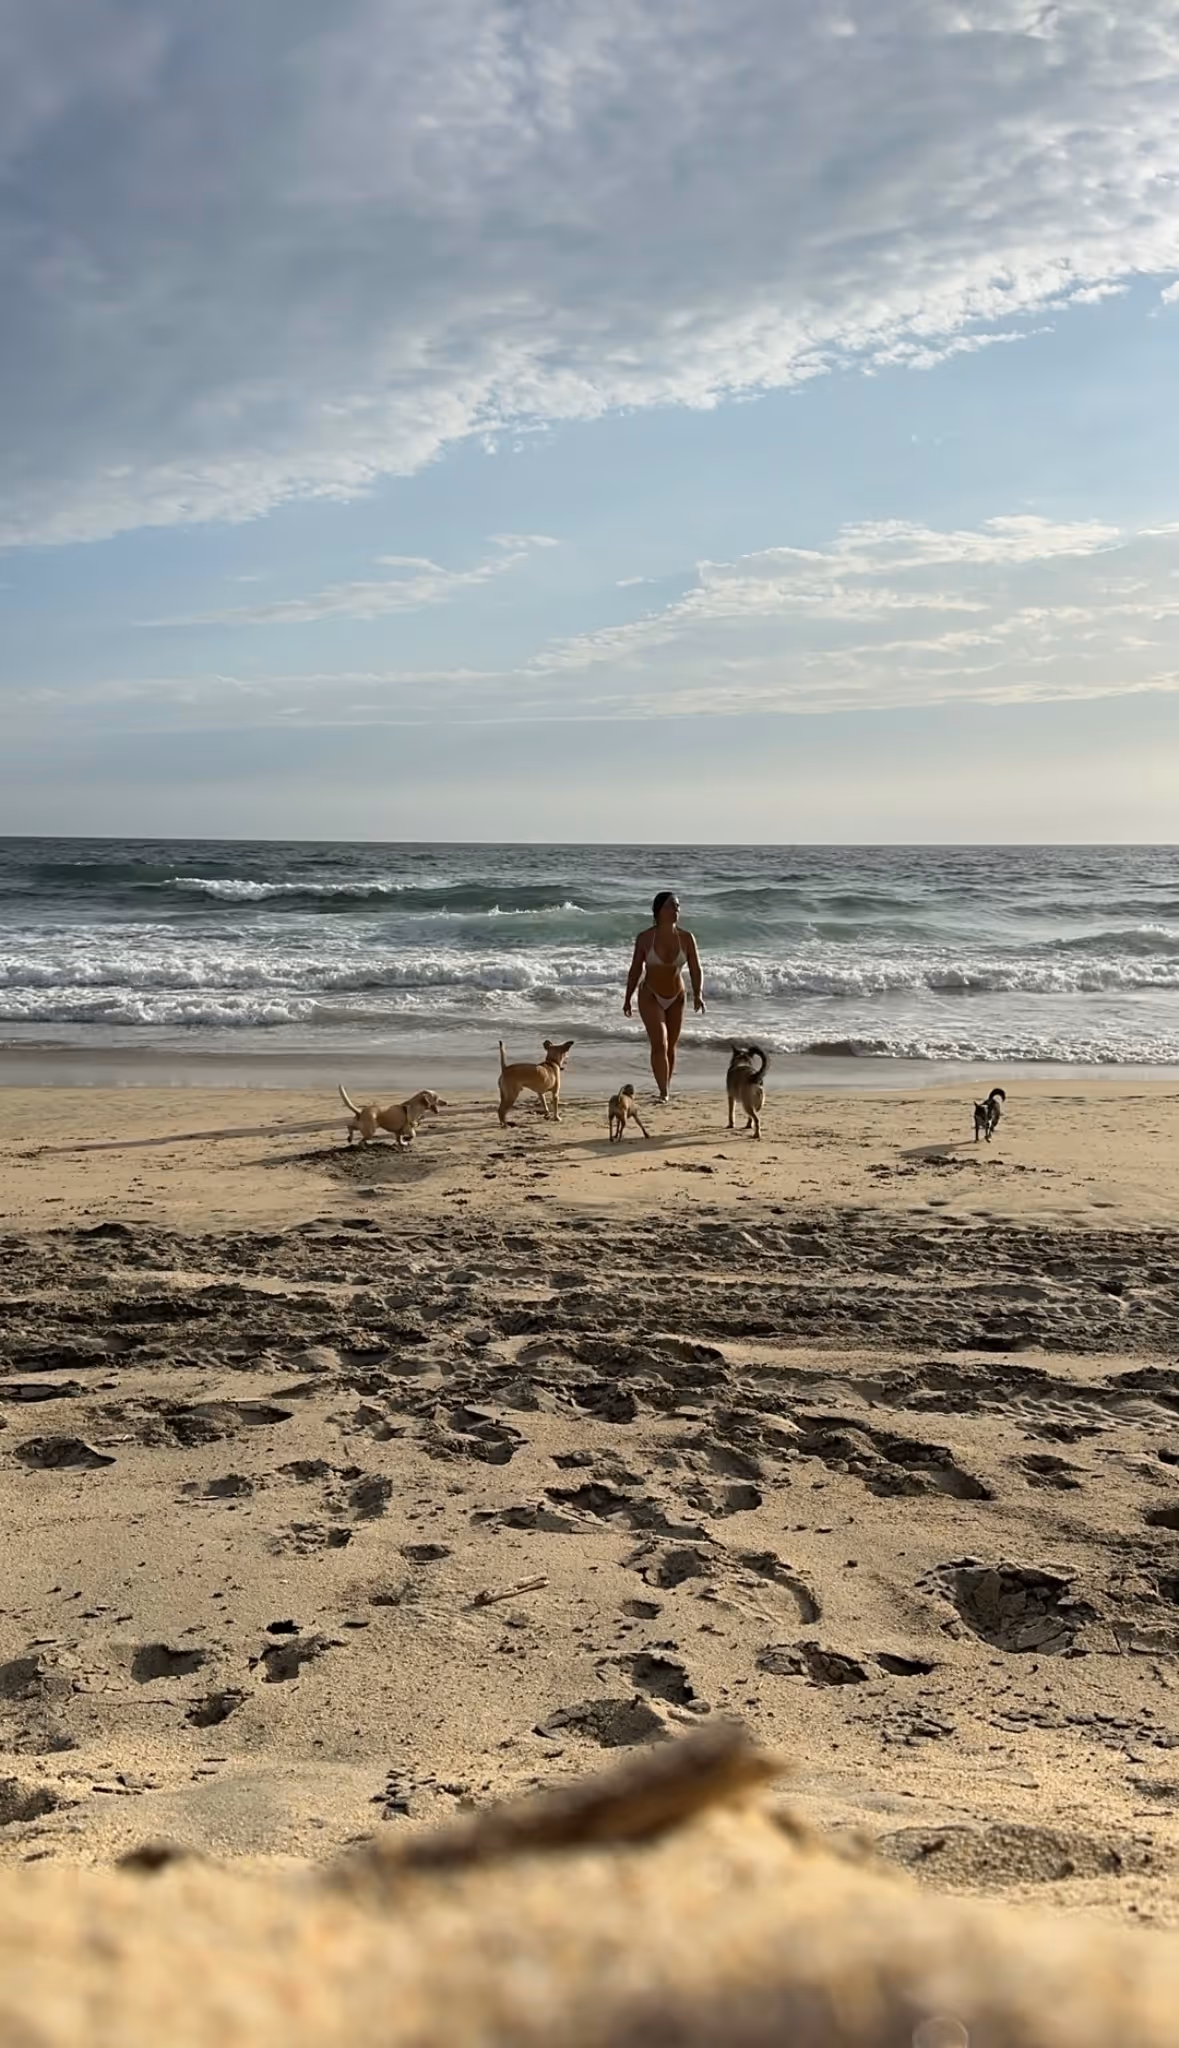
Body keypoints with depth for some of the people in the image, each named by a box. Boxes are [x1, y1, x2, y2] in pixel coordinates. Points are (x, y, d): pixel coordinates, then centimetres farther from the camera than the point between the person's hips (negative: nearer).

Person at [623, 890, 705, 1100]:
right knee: (659, 1044, -18)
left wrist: (697, 994, -24)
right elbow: (635, 970, -1)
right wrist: (627, 999, 4)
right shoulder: (645, 938, -12)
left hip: (676, 998, 3)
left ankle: (666, 1089, 29)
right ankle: (663, 1092, -19)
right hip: (650, 997, -3)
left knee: (671, 1047, 13)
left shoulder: (686, 938, -9)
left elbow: (695, 970, -7)